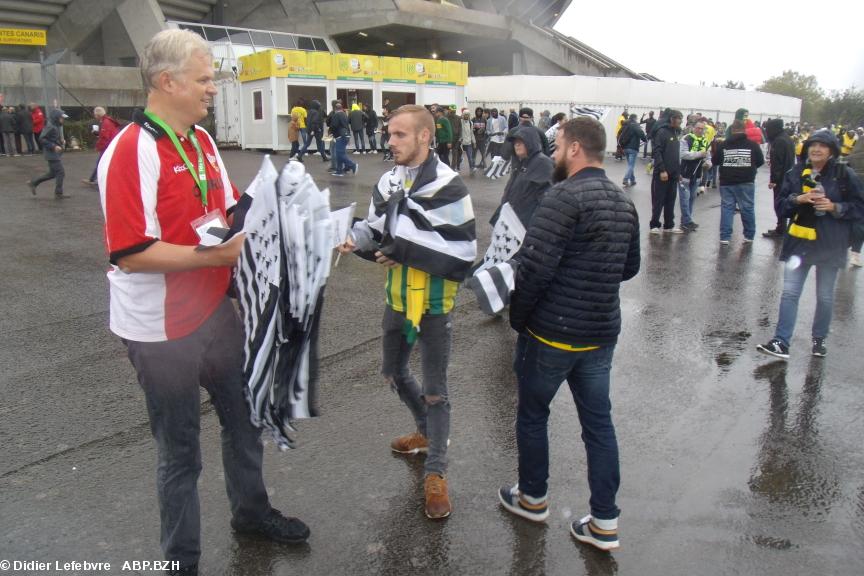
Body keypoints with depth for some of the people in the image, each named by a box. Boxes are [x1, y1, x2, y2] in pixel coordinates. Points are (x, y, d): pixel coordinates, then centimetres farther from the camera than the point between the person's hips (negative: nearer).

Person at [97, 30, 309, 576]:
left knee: (244, 418, 23)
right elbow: (129, 253, -26)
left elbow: (232, 209, 16)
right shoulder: (131, 152, -21)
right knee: (180, 450, 10)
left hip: (216, 311, 8)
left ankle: (252, 510, 48)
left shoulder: (203, 141, 5)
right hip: (163, 329, -8)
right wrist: (211, 255, -25)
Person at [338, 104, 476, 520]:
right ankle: (428, 432, 49)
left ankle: (435, 473, 23)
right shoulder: (389, 182, 3)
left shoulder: (447, 187, -18)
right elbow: (376, 231, 10)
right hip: (397, 299, 7)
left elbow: (462, 255, -20)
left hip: (434, 305, -7)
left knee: (435, 391, 5)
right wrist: (358, 241, -12)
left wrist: (406, 251, -24)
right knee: (394, 374, 23)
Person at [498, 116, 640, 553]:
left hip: (552, 332, -6)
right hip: (602, 334, 7)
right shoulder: (624, 202, 6)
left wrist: (517, 316, -8)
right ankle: (605, 522, 22)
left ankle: (533, 498, 32)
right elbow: (629, 267, 15)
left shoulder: (564, 197, -19)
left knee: (532, 414, 15)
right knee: (598, 422, 14)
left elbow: (533, 266, -23)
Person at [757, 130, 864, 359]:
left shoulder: (844, 175, -5)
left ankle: (819, 339, 29)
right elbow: (781, 204, 5)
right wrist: (798, 199, -14)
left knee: (825, 297, 11)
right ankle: (781, 342, 2)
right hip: (799, 242, 2)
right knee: (789, 293, -2)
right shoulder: (796, 173, 3)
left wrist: (835, 207, -18)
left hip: (829, 244, -2)